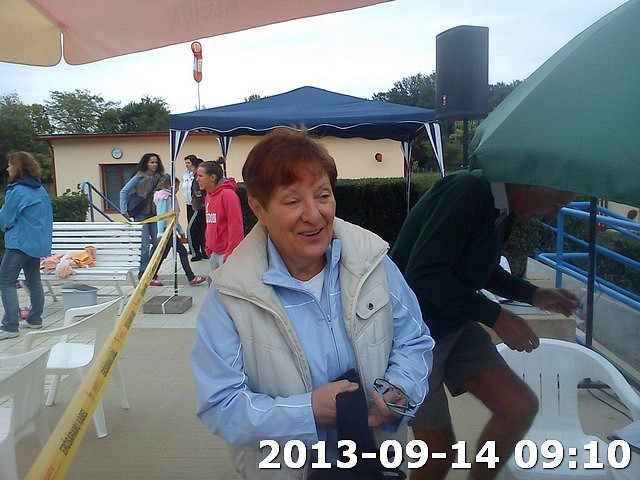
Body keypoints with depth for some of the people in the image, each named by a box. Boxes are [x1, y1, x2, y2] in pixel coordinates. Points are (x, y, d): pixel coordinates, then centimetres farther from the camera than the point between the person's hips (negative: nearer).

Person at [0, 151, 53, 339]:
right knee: (34, 281, 15)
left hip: (20, 242, -9)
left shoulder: (17, 190, -15)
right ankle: (35, 319, 24)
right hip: (37, 242, 9)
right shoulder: (40, 190, 9)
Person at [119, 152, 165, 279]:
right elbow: (124, 192, -5)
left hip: (154, 214, 5)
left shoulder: (160, 177, 6)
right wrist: (124, 211, -9)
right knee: (145, 245, -5)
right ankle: (142, 272, 7)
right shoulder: (139, 177, -7)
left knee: (158, 243, 4)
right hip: (141, 215, -5)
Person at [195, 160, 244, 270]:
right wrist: (208, 248, 15)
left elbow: (236, 227, -18)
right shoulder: (208, 196, 11)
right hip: (215, 252, 9)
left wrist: (230, 255, -19)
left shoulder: (228, 194, -14)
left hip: (227, 253, -8)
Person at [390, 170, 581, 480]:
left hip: (455, 324, 8)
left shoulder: (504, 210, 4)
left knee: (521, 406, 0)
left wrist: (535, 295, 4)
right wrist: (495, 316, -24)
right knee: (440, 450, 3)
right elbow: (423, 272, -30)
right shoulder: (467, 191, -24)